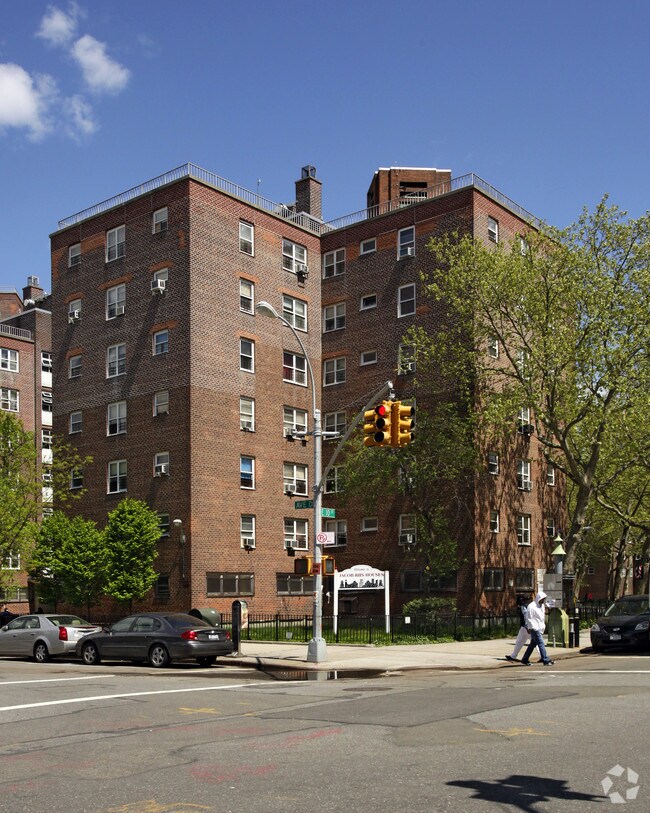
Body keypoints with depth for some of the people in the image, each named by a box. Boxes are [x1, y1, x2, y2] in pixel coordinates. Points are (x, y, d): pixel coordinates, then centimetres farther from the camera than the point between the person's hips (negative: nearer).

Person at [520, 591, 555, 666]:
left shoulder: (542, 606, 16)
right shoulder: (532, 606, -13)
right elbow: (529, 618, -13)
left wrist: (543, 627, 21)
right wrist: (530, 628, -15)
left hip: (540, 628, 9)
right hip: (534, 629, -9)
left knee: (533, 644, 12)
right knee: (541, 643, -12)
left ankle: (525, 660, 20)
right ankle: (546, 660, -12)